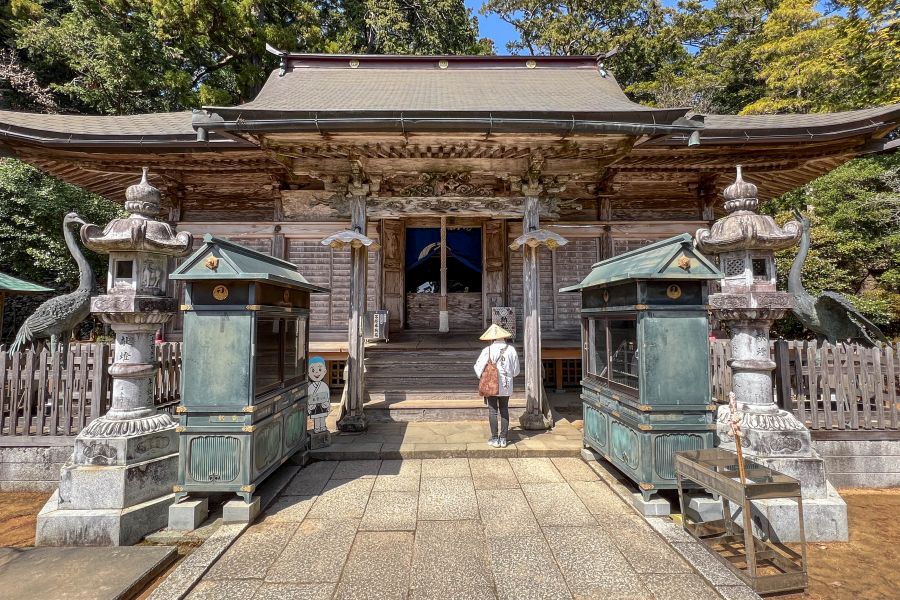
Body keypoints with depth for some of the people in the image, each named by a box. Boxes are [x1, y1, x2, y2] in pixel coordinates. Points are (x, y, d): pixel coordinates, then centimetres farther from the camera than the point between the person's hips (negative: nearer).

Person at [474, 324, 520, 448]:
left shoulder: (487, 350, -13)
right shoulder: (511, 350, -4)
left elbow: (478, 367, -10)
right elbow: (516, 370, 2)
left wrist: (483, 378, 9)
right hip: (506, 386, 3)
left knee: (493, 411, 6)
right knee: (504, 411, 13)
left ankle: (495, 439, 10)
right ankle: (503, 438, 17)